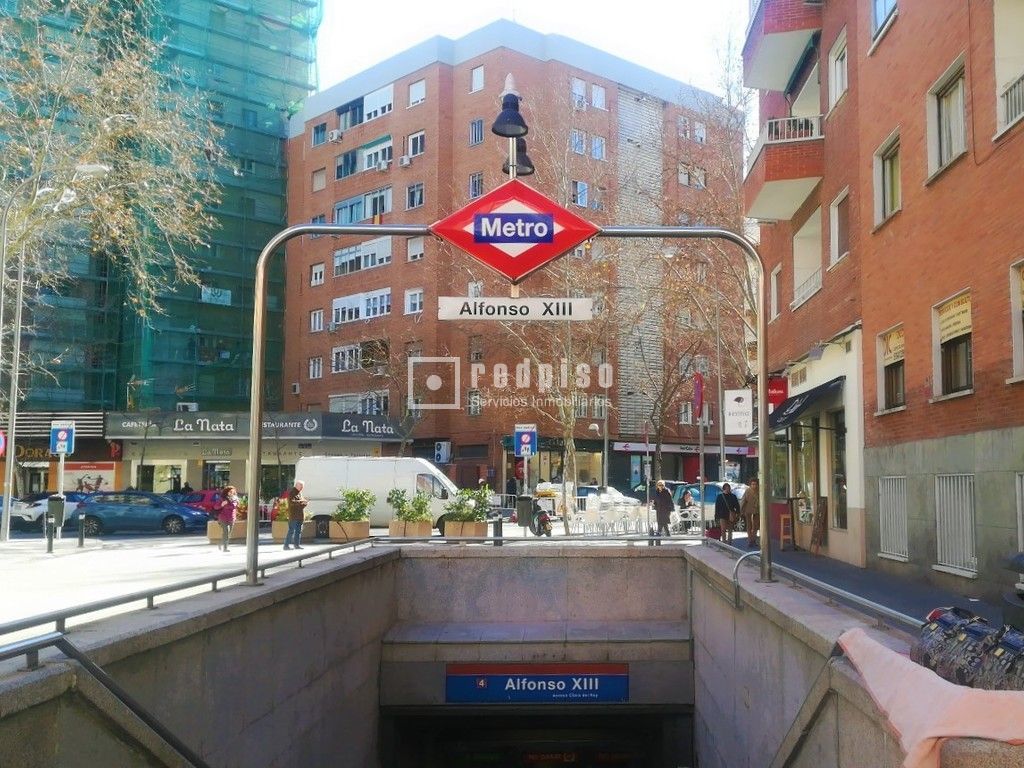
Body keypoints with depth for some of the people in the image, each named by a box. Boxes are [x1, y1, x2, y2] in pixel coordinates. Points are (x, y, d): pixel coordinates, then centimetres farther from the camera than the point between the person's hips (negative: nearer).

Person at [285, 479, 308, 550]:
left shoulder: (299, 493, 19)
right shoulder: (292, 492, -10)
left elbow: (302, 500, 25)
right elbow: (292, 502, -22)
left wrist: (305, 501, 3)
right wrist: (301, 501, -23)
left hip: (300, 515, 9)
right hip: (293, 515, -9)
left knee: (299, 531, 11)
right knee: (291, 530, -10)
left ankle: (297, 545, 18)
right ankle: (286, 545, -7)